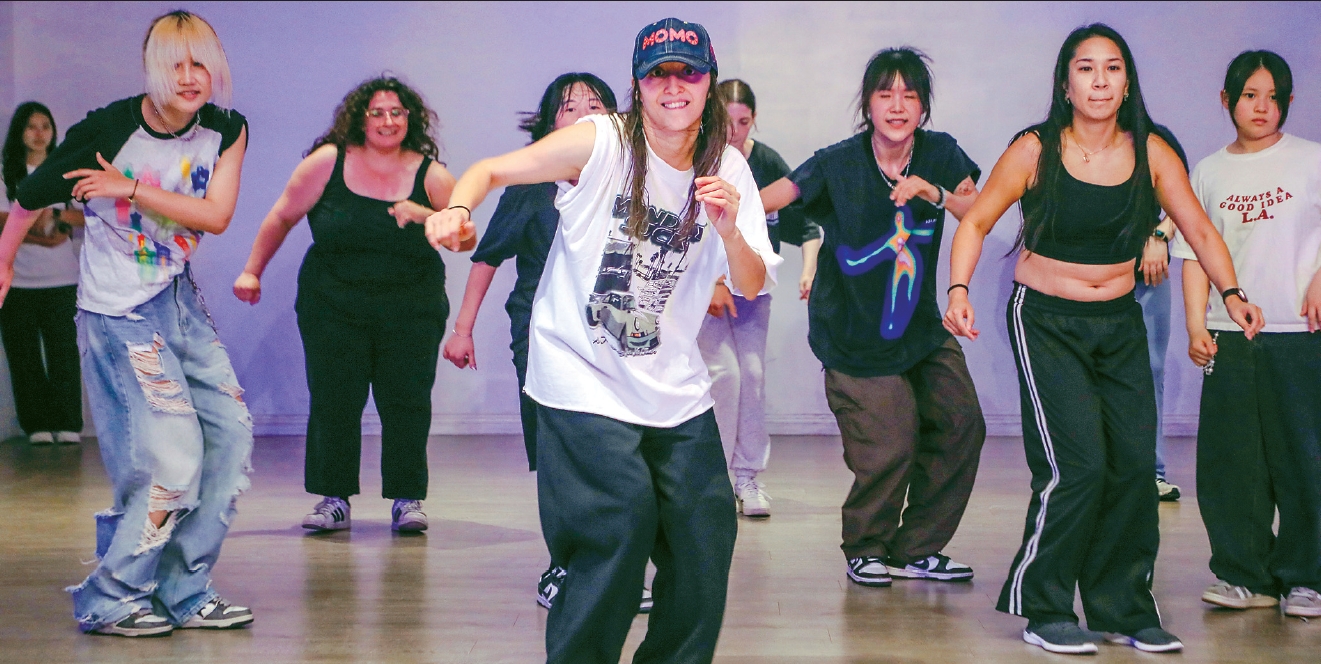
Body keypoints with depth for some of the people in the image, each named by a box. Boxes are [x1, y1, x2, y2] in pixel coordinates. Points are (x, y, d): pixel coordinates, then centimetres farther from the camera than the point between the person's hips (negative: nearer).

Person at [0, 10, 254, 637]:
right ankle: (108, 601, 4)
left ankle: (184, 593, 14)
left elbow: (216, 216, -14)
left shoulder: (227, 130, -2)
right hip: (118, 309, -6)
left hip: (180, 298, 6)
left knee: (231, 432, 2)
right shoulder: (108, 128, -16)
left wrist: (131, 189, -21)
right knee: (172, 455, -12)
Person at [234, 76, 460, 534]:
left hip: (410, 311, 0)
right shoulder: (328, 161, -1)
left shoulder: (430, 175, -1)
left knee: (406, 402, -4)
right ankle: (334, 499, 10)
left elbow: (467, 237, -1)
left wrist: (424, 216, -17)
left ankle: (406, 499, 6)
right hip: (333, 304, 0)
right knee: (333, 401, -1)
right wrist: (252, 271, 10)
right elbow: (282, 217, 8)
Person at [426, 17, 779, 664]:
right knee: (623, 521, -17)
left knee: (706, 533, 4)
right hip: (584, 377, -5)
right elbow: (490, 170, -8)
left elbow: (752, 286, 2)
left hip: (674, 387, 5)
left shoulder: (729, 170, 4)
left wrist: (730, 229, -18)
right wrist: (457, 209, -30)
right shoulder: (600, 141, -8)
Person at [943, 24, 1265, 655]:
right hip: (1046, 320, -4)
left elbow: (1200, 231, -1)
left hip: (1119, 323, 4)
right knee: (1079, 465, -14)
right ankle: (1042, 611, 3)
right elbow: (976, 222, -6)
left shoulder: (1151, 152, -2)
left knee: (1136, 463, -1)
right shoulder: (1035, 151, -10)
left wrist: (1231, 293, -15)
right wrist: (959, 290, -22)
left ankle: (1124, 608, 15)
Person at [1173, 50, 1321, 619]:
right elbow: (1195, 254, 9)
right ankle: (1245, 576, 13)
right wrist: (1195, 326, 0)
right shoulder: (1209, 172, 11)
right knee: (1229, 459, 2)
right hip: (1229, 335, 3)